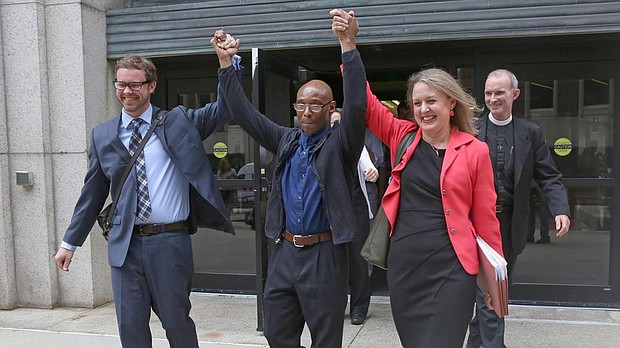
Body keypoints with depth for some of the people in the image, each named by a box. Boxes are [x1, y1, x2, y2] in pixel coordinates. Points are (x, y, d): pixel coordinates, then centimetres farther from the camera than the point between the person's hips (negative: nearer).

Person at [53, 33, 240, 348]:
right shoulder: (102, 136, 8)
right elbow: (92, 193, 12)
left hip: (170, 242, -2)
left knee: (177, 322, 10)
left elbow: (223, 108, -4)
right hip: (125, 243, 3)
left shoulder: (177, 121, 2)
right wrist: (70, 242, 13)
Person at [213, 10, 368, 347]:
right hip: (283, 252, 5)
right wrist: (225, 63, 5)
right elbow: (245, 114, 9)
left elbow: (356, 105, -21)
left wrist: (348, 44, -28)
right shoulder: (286, 140, 9)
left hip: (324, 254, -5)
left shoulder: (340, 143, -5)